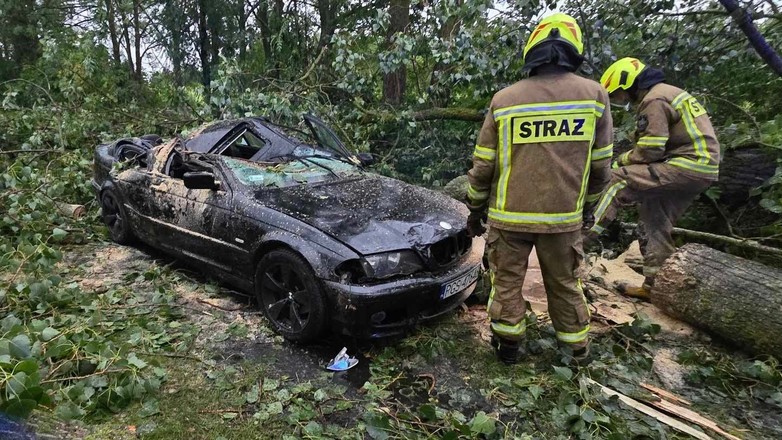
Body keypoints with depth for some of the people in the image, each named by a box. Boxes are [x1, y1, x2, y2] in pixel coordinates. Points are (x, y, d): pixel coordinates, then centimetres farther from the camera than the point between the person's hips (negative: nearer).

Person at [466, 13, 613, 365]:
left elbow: (483, 164, -1)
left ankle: (508, 346, 24)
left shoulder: (504, 99, -4)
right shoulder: (594, 94, -3)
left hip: (509, 216, -1)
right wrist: (589, 204, 19)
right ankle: (578, 348, 33)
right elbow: (600, 165, 4)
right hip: (564, 216, 2)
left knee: (507, 281, 14)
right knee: (564, 283, 18)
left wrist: (475, 209, 11)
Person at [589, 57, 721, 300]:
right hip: (701, 166, 10)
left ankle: (586, 233, -16)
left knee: (619, 180, -17)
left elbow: (649, 151, -17)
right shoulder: (667, 93, 22)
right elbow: (659, 147, 22)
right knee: (655, 224, 13)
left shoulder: (653, 100, -11)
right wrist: (627, 160, 13)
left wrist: (619, 162, -1)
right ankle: (654, 285, 18)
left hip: (688, 165, -10)